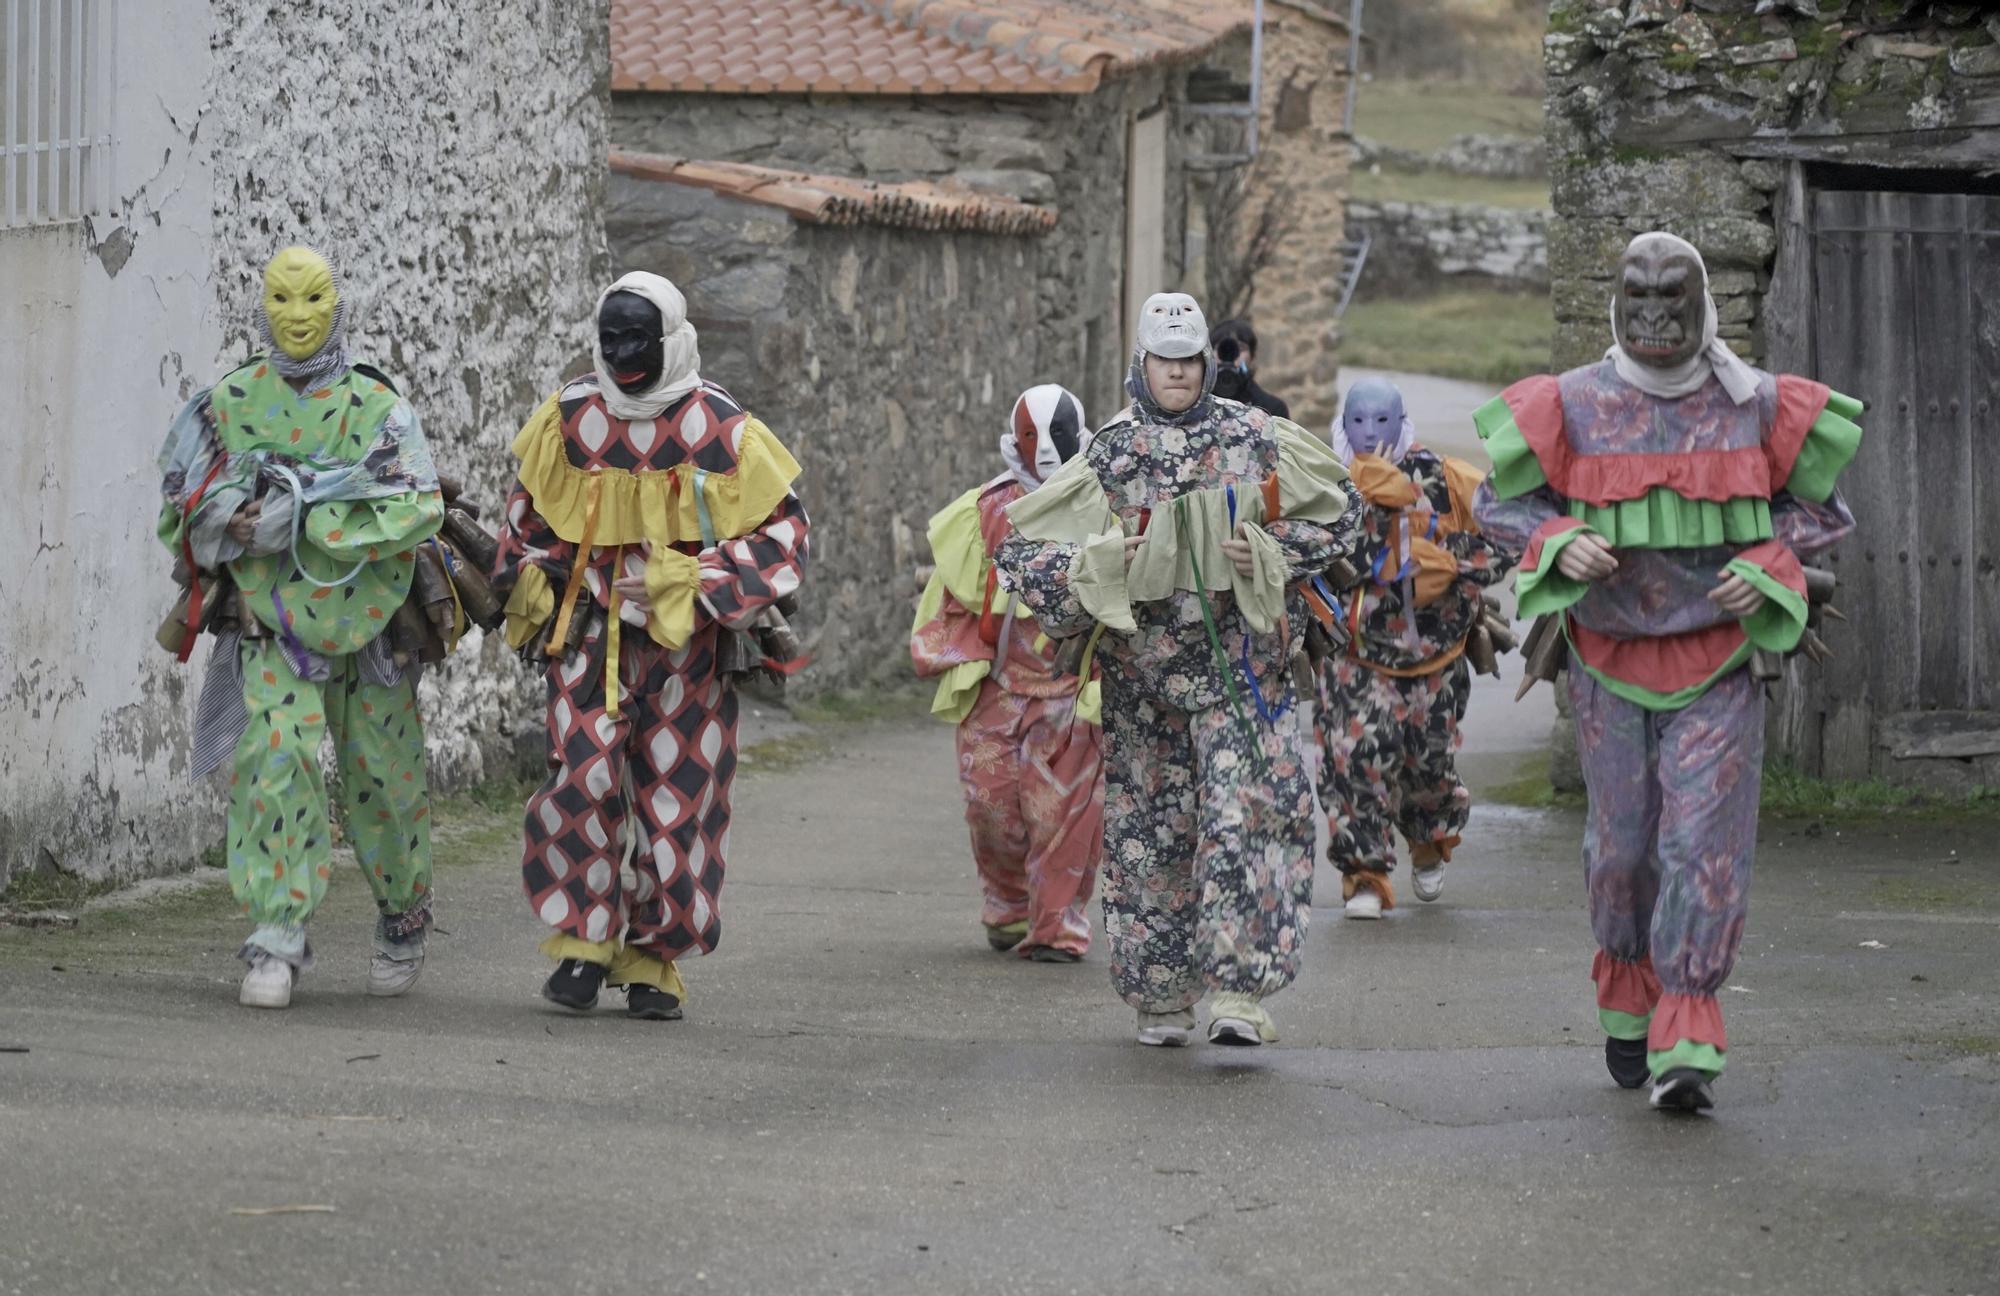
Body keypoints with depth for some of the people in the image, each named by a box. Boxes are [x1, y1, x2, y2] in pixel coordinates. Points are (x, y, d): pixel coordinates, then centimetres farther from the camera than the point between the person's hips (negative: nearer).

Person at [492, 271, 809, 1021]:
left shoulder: (723, 429, -4)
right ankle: (584, 940, 0)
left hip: (684, 642, -1)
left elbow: (781, 529, 0)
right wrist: (531, 583, 7)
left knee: (677, 798, 2)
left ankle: (653, 959, 14)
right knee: (583, 778, -13)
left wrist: (709, 586, -12)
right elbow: (529, 516, 21)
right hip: (589, 631, 1)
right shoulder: (570, 419, 4)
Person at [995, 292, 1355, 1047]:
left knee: (1244, 821, -12)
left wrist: (1268, 554, -6)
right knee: (1151, 833, 5)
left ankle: (1237, 993, -15)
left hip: (1241, 659, -1)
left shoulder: (1256, 439, 3)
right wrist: (1102, 565, -13)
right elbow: (1021, 551, 3)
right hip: (1141, 666, 1)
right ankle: (1161, 995, 18)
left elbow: (1331, 519, 12)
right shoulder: (1107, 456, 2)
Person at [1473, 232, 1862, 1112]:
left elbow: (1818, 503, 11)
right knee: (1622, 843, 6)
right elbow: (1500, 500, 8)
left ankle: (1687, 1042, -12)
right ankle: (1628, 1004, 29)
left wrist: (1770, 565, -8)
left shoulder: (1757, 407, -1)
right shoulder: (1573, 406, -1)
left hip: (1719, 660, -1)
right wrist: (1557, 540, -13)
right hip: (1610, 661, 1)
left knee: (1704, 841, -10)